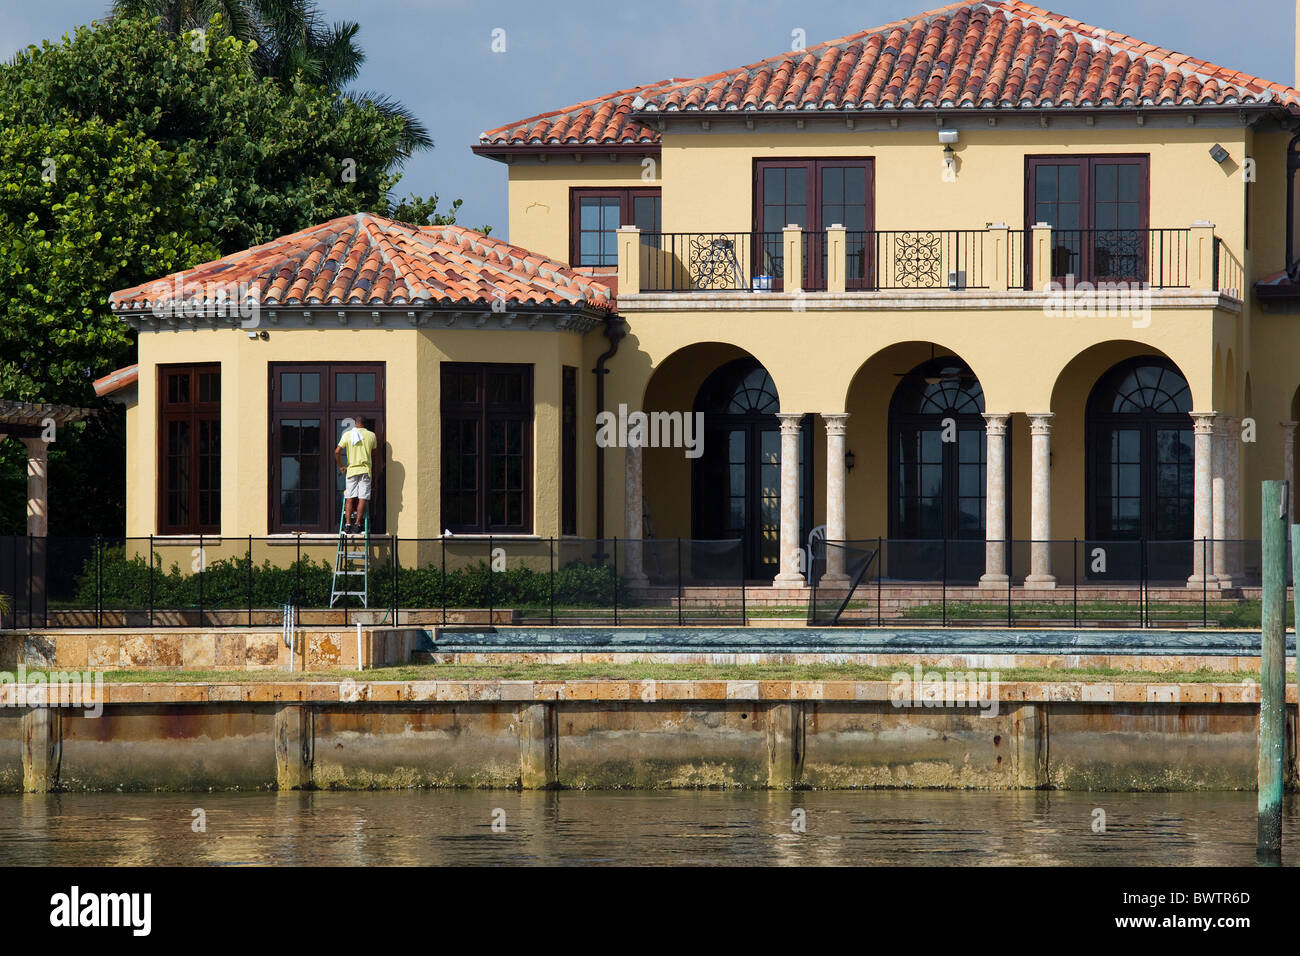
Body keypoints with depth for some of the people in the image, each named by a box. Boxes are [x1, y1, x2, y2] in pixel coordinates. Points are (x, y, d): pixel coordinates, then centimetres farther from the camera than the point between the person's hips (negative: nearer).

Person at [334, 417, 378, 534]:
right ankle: (357, 524, -8)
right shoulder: (371, 435, 2)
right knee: (362, 498, -2)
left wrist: (341, 466, 7)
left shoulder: (347, 434, 1)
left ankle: (348, 524, -4)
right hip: (366, 470, 0)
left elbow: (337, 452, -4)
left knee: (349, 498, 4)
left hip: (351, 469, 0)